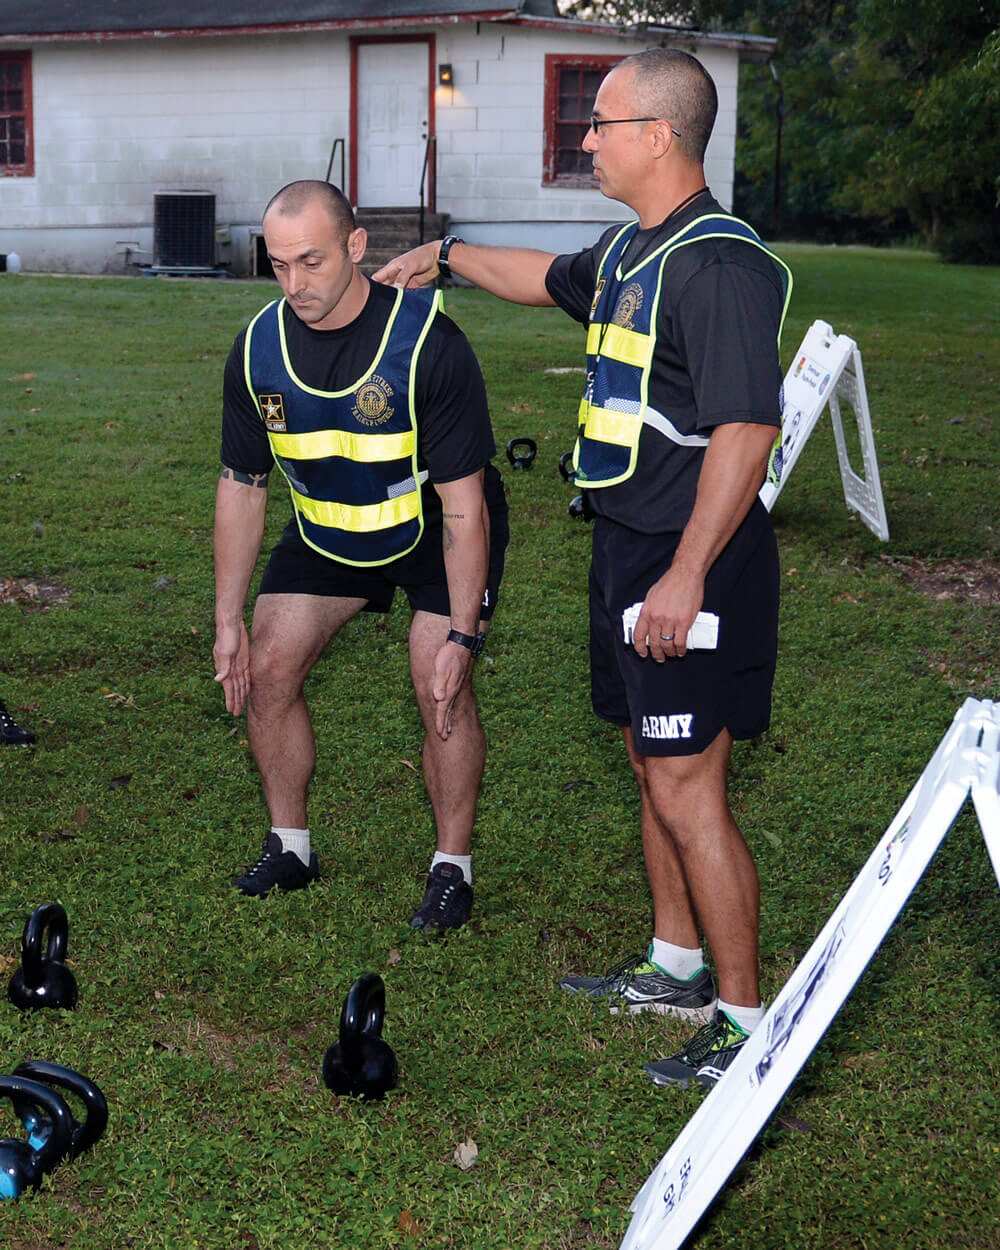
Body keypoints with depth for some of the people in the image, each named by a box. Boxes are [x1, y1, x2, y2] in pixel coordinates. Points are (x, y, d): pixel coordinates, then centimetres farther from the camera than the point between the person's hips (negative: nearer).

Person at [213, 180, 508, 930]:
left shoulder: (428, 342, -29)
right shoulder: (259, 348, -15)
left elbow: (463, 501, -26)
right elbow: (242, 485, -3)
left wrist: (461, 636, -28)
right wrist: (229, 620, -4)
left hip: (437, 530, -4)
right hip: (327, 529, 5)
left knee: (441, 689, -16)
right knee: (267, 670, -4)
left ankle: (453, 868, 4)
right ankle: (291, 850, 16)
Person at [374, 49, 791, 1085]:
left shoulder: (722, 264, -19)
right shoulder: (626, 252, 13)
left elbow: (746, 432, -25)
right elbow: (548, 278, 36)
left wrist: (686, 575, -28)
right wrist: (448, 254, 46)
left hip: (690, 568, -10)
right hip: (626, 550, 10)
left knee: (686, 796, -6)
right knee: (652, 771, 18)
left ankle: (746, 1020, 5)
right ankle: (677, 964, 34)